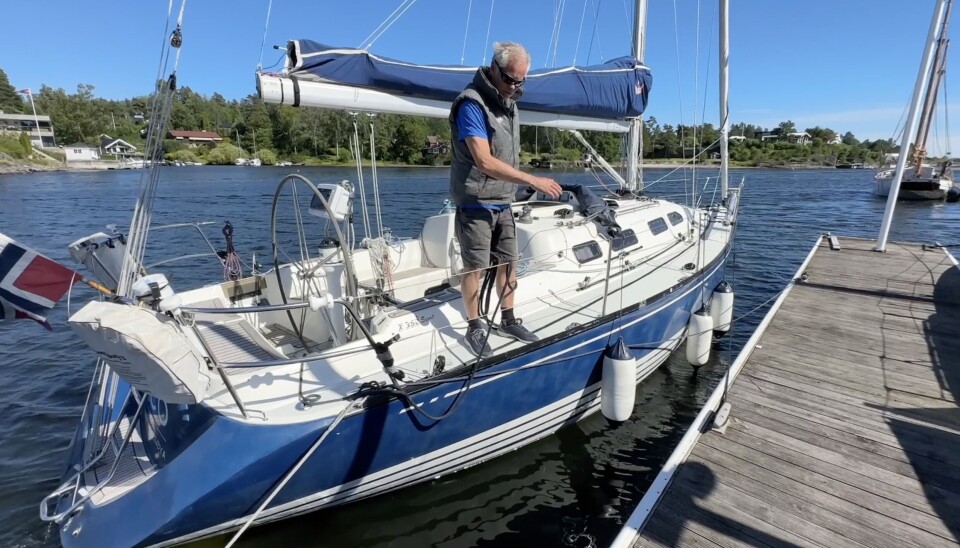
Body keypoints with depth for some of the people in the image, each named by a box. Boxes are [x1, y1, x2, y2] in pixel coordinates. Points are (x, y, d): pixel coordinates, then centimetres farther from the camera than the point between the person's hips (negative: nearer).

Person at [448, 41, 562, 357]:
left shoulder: (508, 101, 11)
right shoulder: (472, 104, -16)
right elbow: (485, 162, -26)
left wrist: (514, 190, 16)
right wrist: (534, 181, -27)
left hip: (503, 203, 8)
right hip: (476, 204, -8)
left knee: (508, 263, 12)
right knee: (475, 268, 2)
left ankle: (508, 321, 26)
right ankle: (475, 329, 16)